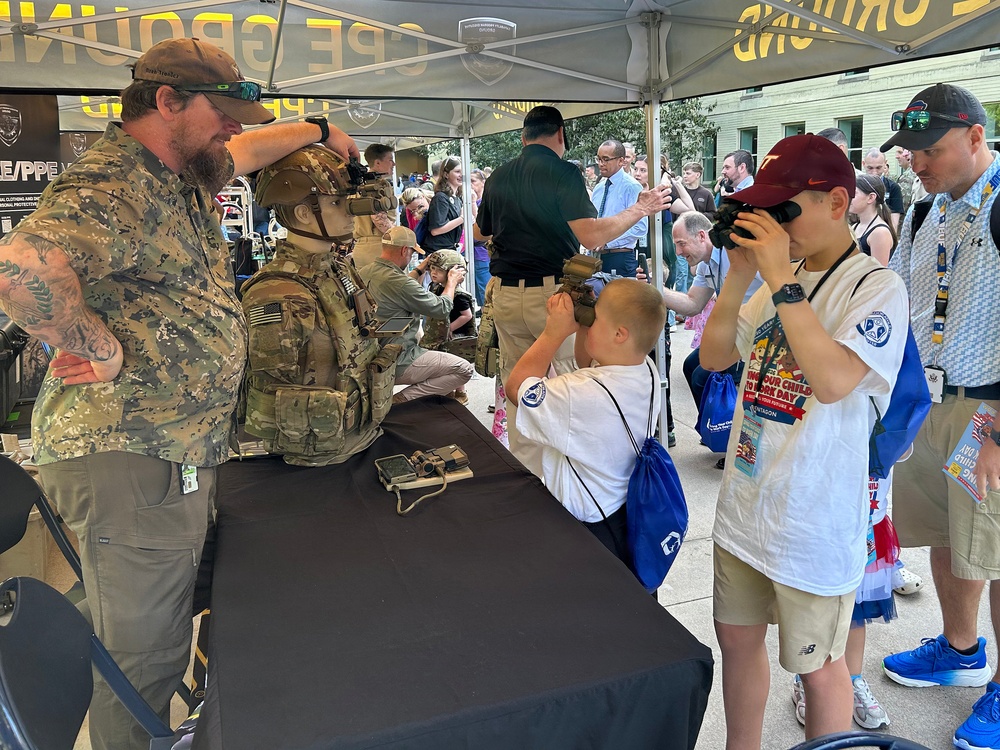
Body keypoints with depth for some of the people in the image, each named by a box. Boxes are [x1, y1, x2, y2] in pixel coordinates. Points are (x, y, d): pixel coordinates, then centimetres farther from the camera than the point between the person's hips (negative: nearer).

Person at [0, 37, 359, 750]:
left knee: (169, 629, 25)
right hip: (132, 461, -10)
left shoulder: (183, 172, 13)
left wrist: (318, 130, 40)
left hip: (182, 450, 10)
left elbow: (247, 149, 34)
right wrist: (106, 351, -27)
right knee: (144, 660, 6)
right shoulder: (110, 188, -19)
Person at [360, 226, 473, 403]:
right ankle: (403, 399, -9)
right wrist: (452, 281, 5)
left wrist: (420, 269, 28)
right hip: (395, 363, -10)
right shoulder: (397, 281, -25)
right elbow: (442, 309, -12)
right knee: (464, 369, -7)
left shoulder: (365, 272, 1)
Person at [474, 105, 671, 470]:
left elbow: (480, 230, 25)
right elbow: (590, 235, -19)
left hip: (506, 295, 6)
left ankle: (523, 467, 20)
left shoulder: (497, 178, 10)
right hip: (554, 292, -5)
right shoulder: (562, 172, -8)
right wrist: (640, 209, -7)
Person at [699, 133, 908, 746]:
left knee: (818, 666, 12)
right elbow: (715, 357, 5)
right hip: (745, 504, 7)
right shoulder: (780, 280, 5)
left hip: (814, 520, -6)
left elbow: (834, 380, -29)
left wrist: (781, 279, -25)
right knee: (738, 637, 20)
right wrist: (741, 275, -6)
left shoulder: (876, 287, -14)